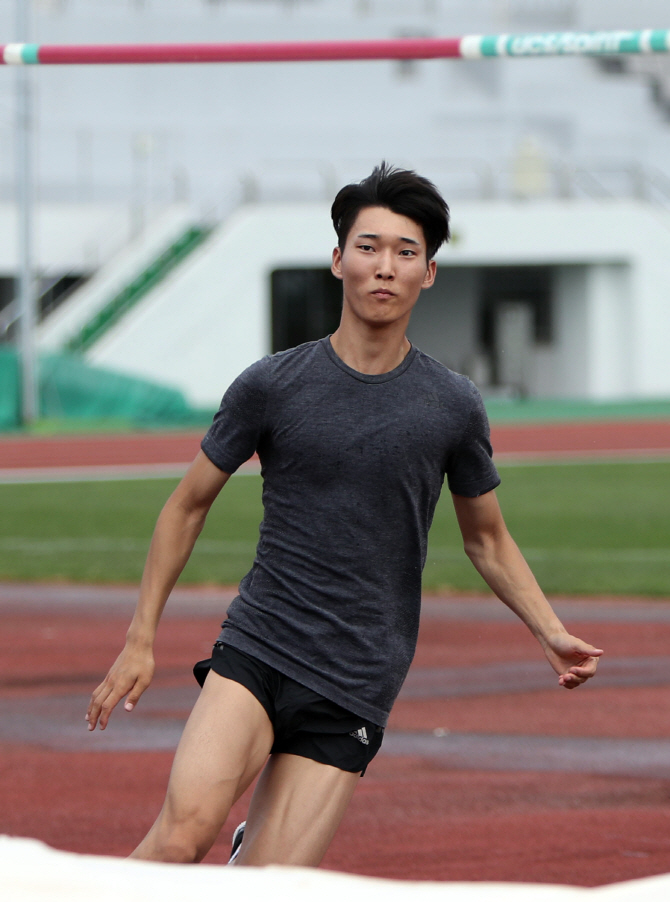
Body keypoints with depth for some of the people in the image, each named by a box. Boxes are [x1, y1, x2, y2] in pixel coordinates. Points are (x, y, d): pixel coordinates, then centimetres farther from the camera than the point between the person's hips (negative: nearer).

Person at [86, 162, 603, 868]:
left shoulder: (454, 407, 4)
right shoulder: (271, 385, 0)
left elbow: (487, 539, 18)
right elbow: (188, 505, 10)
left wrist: (551, 634, 5)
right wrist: (140, 640, 7)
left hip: (356, 688, 1)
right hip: (255, 650, -1)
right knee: (183, 836, -26)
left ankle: (258, 848, 28)